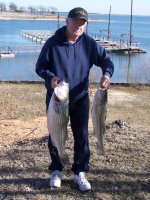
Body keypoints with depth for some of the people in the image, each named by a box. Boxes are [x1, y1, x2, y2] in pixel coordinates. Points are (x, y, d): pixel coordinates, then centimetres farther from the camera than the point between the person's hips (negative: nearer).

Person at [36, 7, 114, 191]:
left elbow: (105, 59, 1)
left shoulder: (89, 43, -5)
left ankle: (79, 173, 22)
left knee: (81, 136, 5)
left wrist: (107, 74, -21)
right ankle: (56, 170, 28)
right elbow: (40, 67, -5)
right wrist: (50, 77, -26)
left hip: (80, 98, 2)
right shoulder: (53, 43, -11)